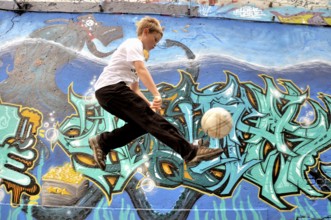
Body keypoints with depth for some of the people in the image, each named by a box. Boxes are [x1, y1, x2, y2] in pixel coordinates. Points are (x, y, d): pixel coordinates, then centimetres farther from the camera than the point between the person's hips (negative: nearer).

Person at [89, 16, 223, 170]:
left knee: (142, 123, 4)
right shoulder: (133, 44, 0)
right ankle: (190, 152, -24)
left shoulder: (136, 51, 28)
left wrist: (149, 104, 9)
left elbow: (134, 89, 26)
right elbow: (141, 70, -19)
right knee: (149, 118, -18)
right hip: (111, 87, -9)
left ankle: (102, 142, 6)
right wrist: (157, 95, -30)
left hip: (106, 93, 9)